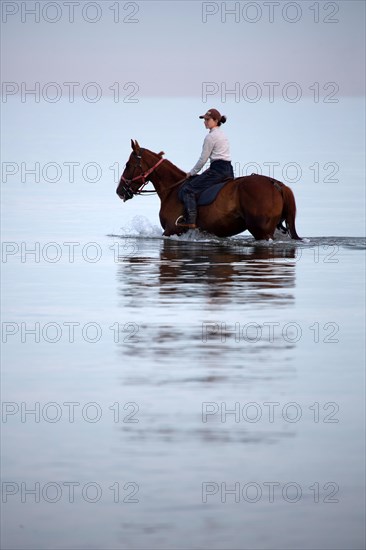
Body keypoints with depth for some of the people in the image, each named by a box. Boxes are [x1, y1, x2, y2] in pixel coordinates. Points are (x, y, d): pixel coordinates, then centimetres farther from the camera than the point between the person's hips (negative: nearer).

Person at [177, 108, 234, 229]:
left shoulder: (211, 136, -9)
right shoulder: (222, 135, 20)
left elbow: (203, 159, -9)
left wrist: (192, 173, 4)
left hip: (217, 171, -10)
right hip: (228, 171, 10)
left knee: (188, 189, -10)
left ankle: (190, 220, -21)